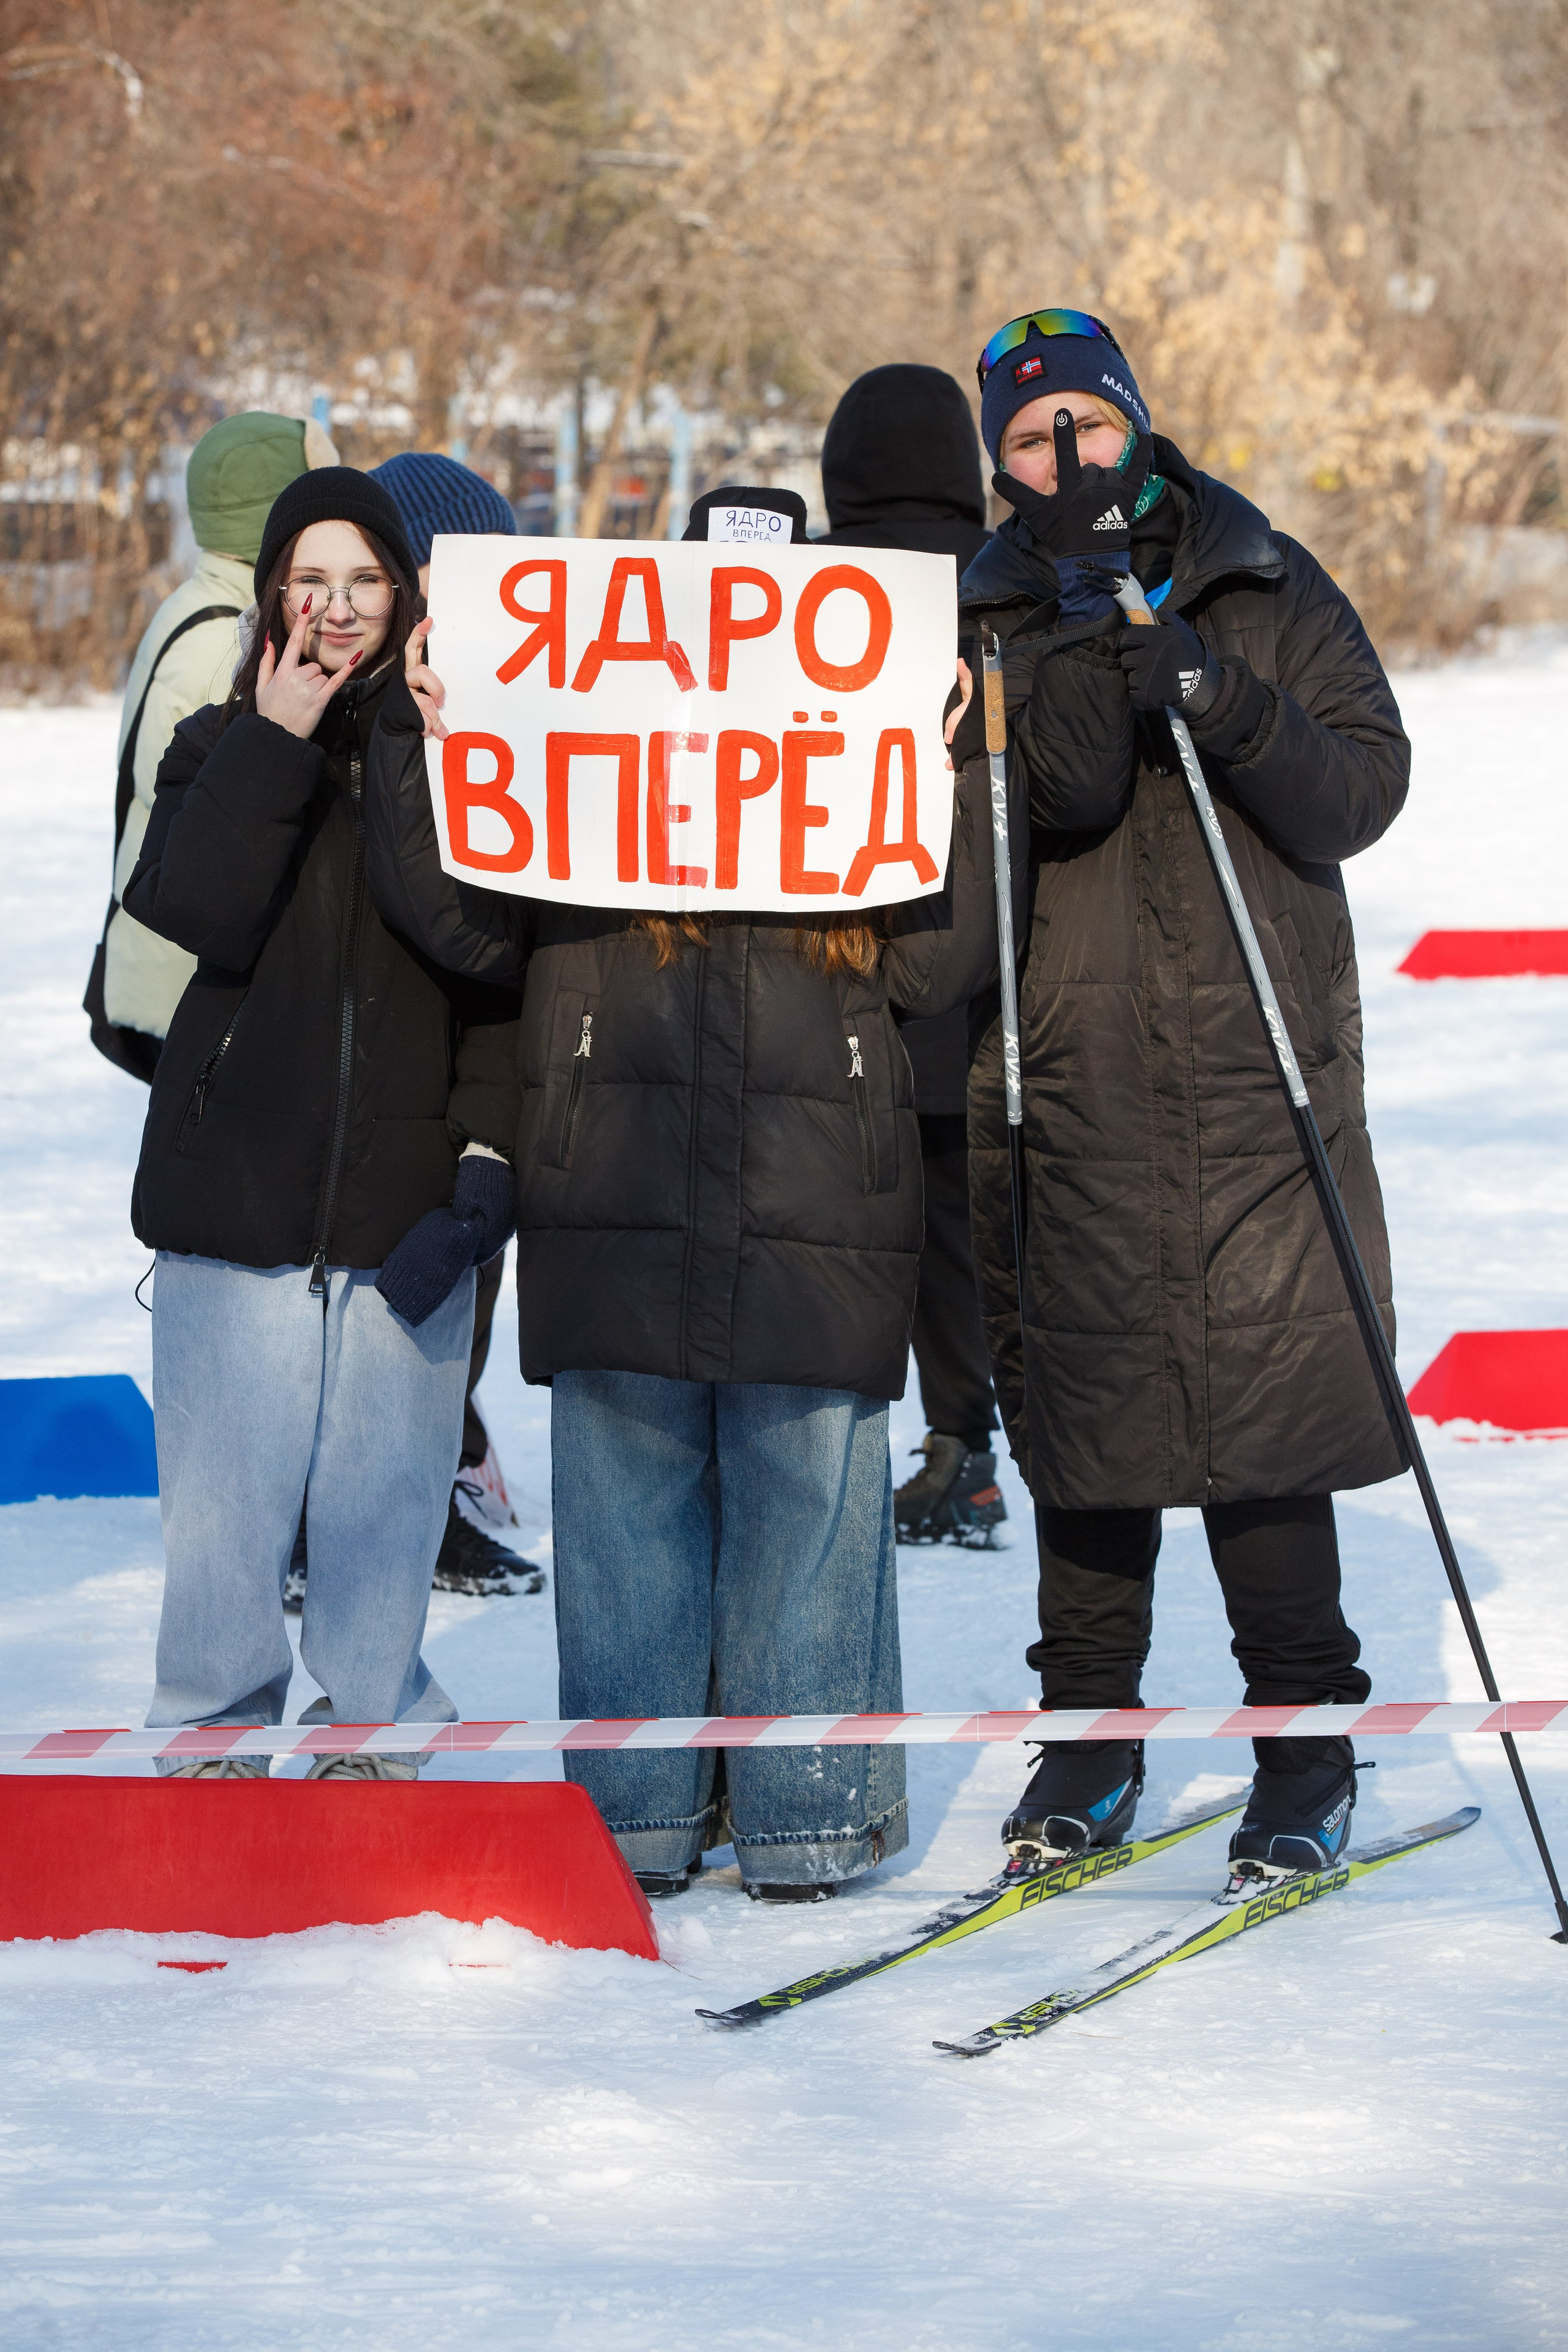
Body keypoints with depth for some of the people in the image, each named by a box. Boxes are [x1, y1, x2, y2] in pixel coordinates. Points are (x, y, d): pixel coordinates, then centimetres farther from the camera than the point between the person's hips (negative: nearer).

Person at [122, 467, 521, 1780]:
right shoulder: (222, 753, 9)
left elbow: (507, 982, 2)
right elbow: (199, 914, -10)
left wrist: (487, 1167, -8)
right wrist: (278, 745, -11)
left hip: (406, 1198, 0)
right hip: (240, 1187, 0)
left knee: (386, 1496, 2)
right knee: (226, 1491, 0)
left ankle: (370, 1737, 14)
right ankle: (216, 1735, 12)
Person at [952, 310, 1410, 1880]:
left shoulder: (1268, 593, 8)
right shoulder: (992, 618, 7)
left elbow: (1362, 793, 0)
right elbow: (1057, 801, -9)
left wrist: (1235, 709, -15)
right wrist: (1086, 635, -20)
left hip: (1256, 1070, -1)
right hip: (1070, 1075, 1)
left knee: (1264, 1390, -5)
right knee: (1086, 1394, 3)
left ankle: (1304, 1744, 4)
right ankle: (1090, 1732, 15)